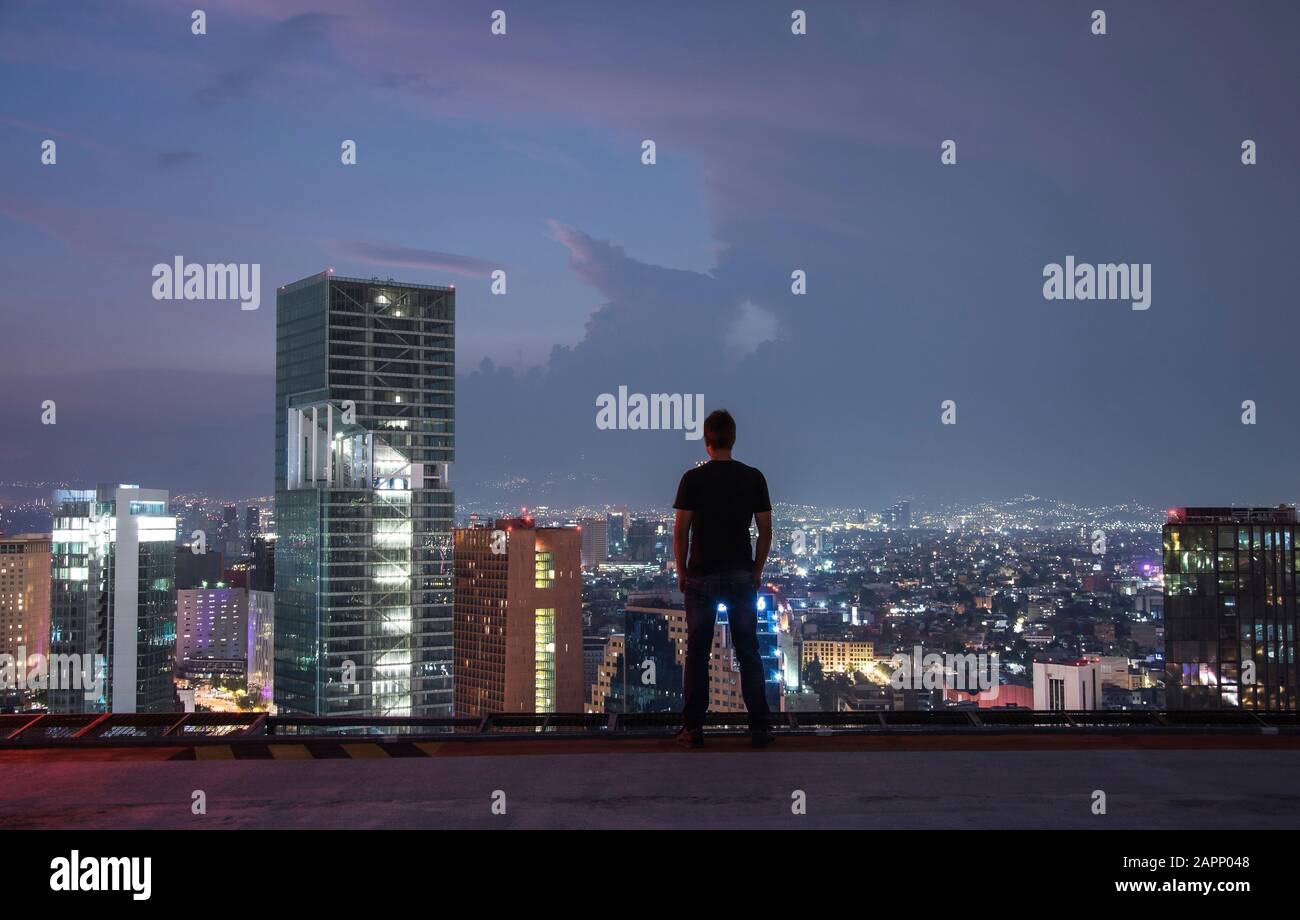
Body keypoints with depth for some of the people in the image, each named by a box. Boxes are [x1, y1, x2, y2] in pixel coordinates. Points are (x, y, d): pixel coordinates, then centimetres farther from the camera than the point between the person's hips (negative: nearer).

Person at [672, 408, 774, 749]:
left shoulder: (693, 479, -6)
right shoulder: (753, 478, 0)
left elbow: (680, 532, -6)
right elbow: (765, 532, 1)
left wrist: (681, 572, 6)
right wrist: (757, 571, 11)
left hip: (702, 577, -1)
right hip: (742, 577, 2)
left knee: (697, 655, 5)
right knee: (749, 654, 6)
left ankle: (693, 729, 7)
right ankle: (760, 727, 7)